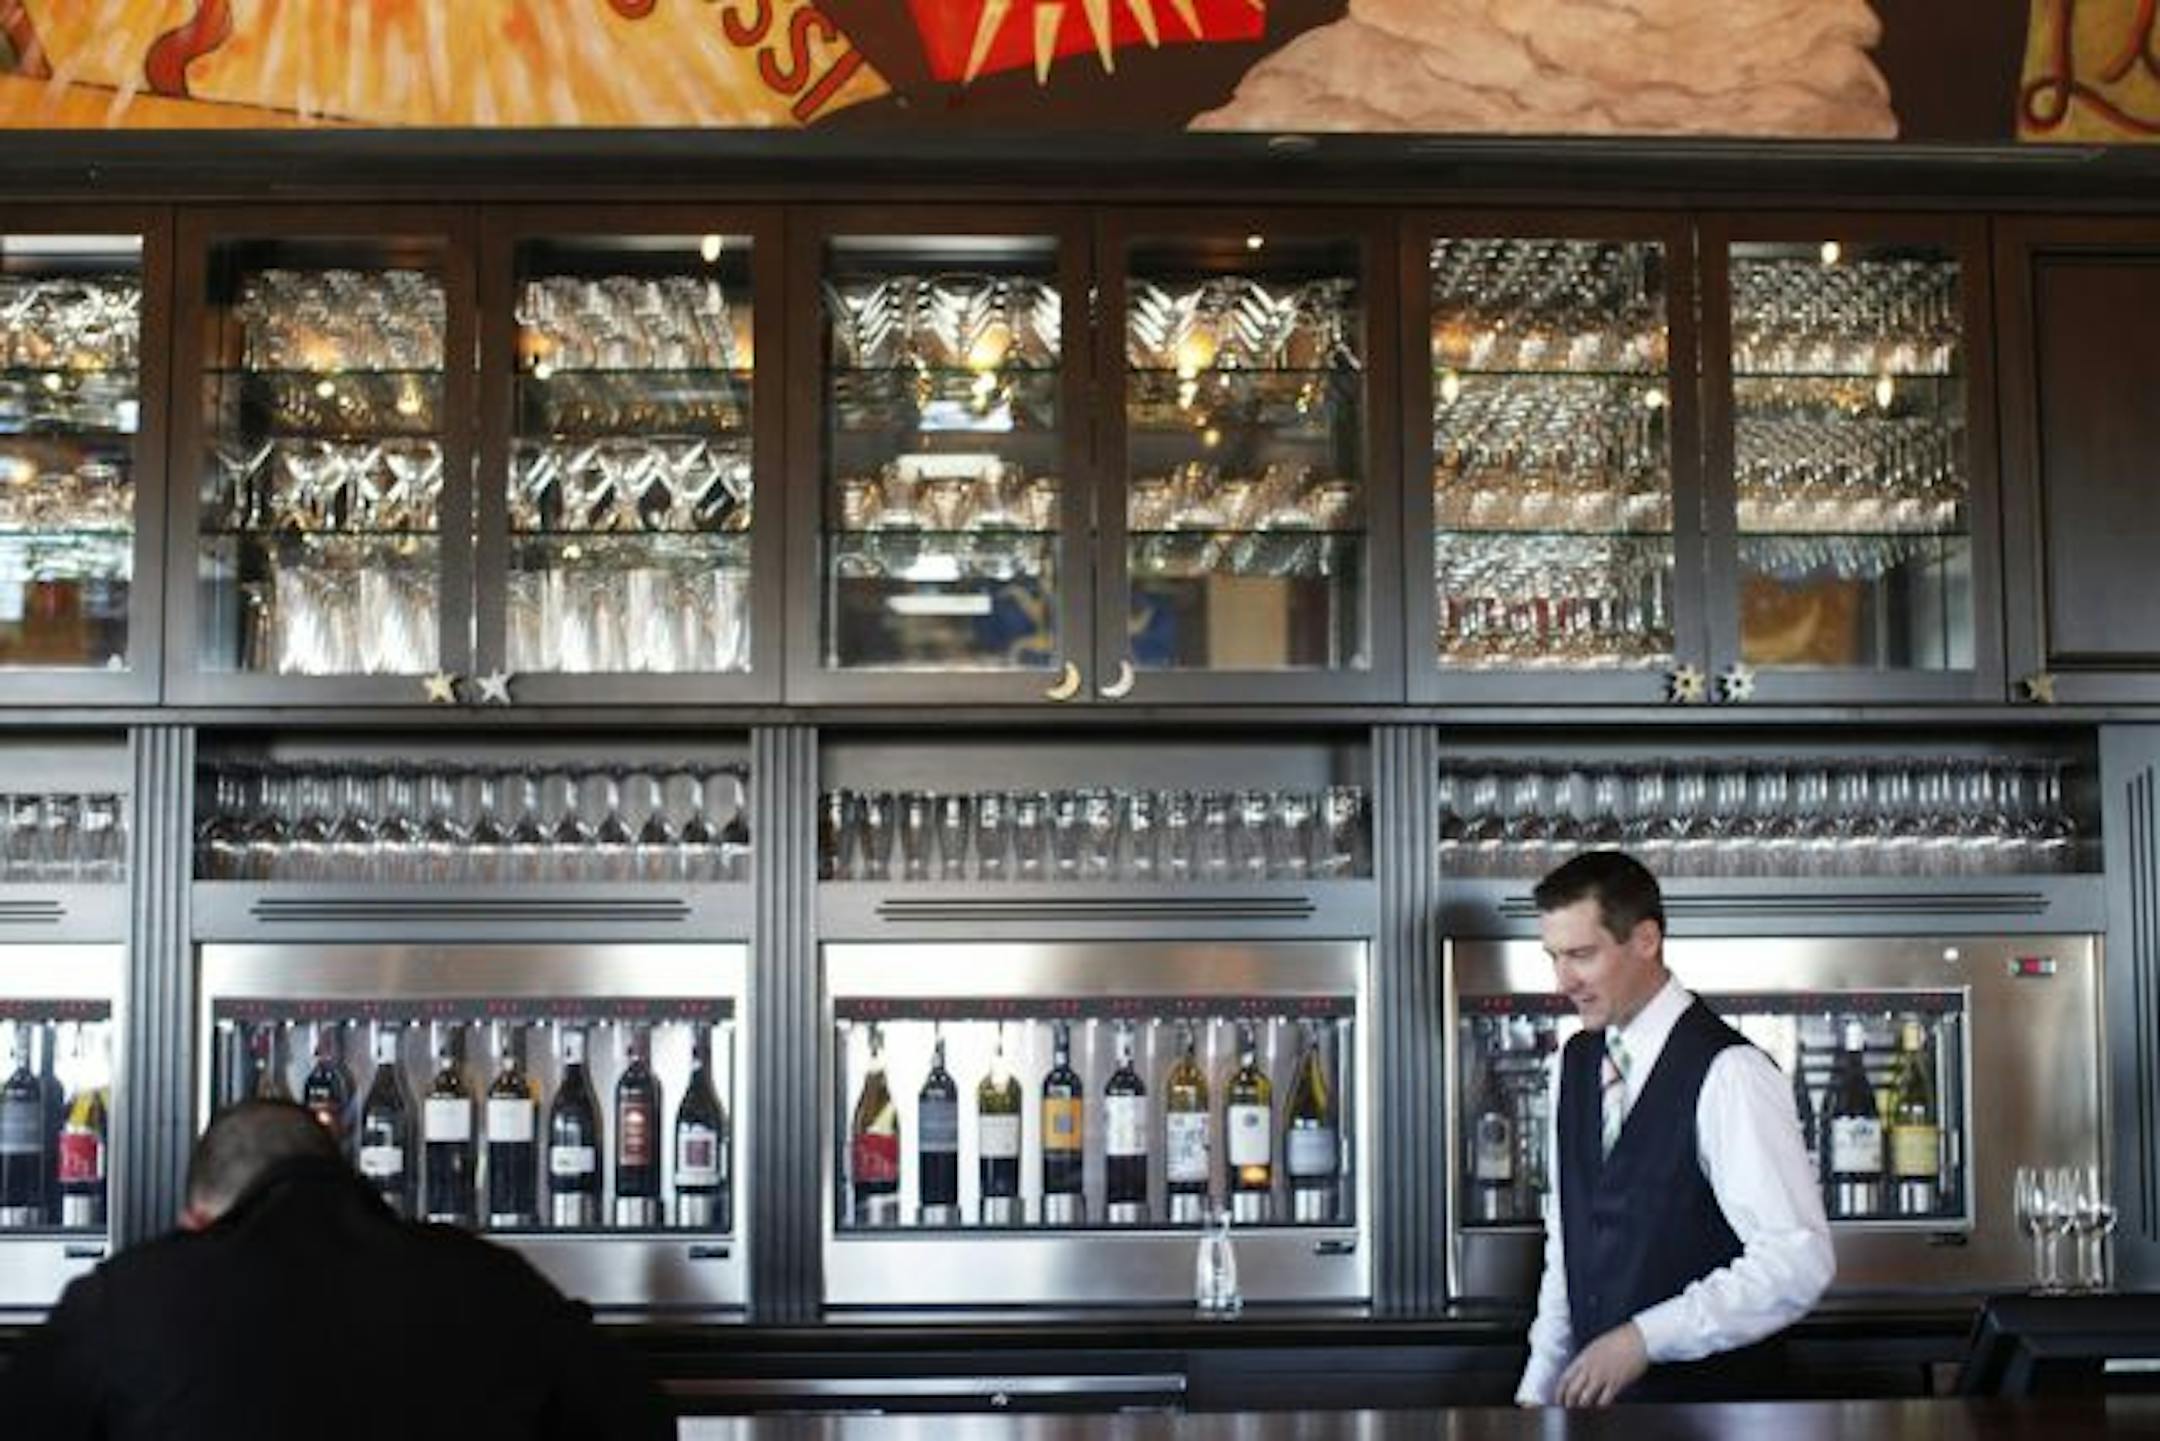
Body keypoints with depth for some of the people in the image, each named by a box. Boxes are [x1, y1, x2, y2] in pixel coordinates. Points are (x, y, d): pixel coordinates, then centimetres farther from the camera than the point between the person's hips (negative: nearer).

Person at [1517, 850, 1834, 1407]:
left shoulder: (1728, 1073, -16)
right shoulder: (1575, 1065, 7)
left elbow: (1799, 1261, -21)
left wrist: (1645, 1338, -23)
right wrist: (1538, 1388, 7)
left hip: (1708, 1398, -6)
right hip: (1595, 1394, 6)